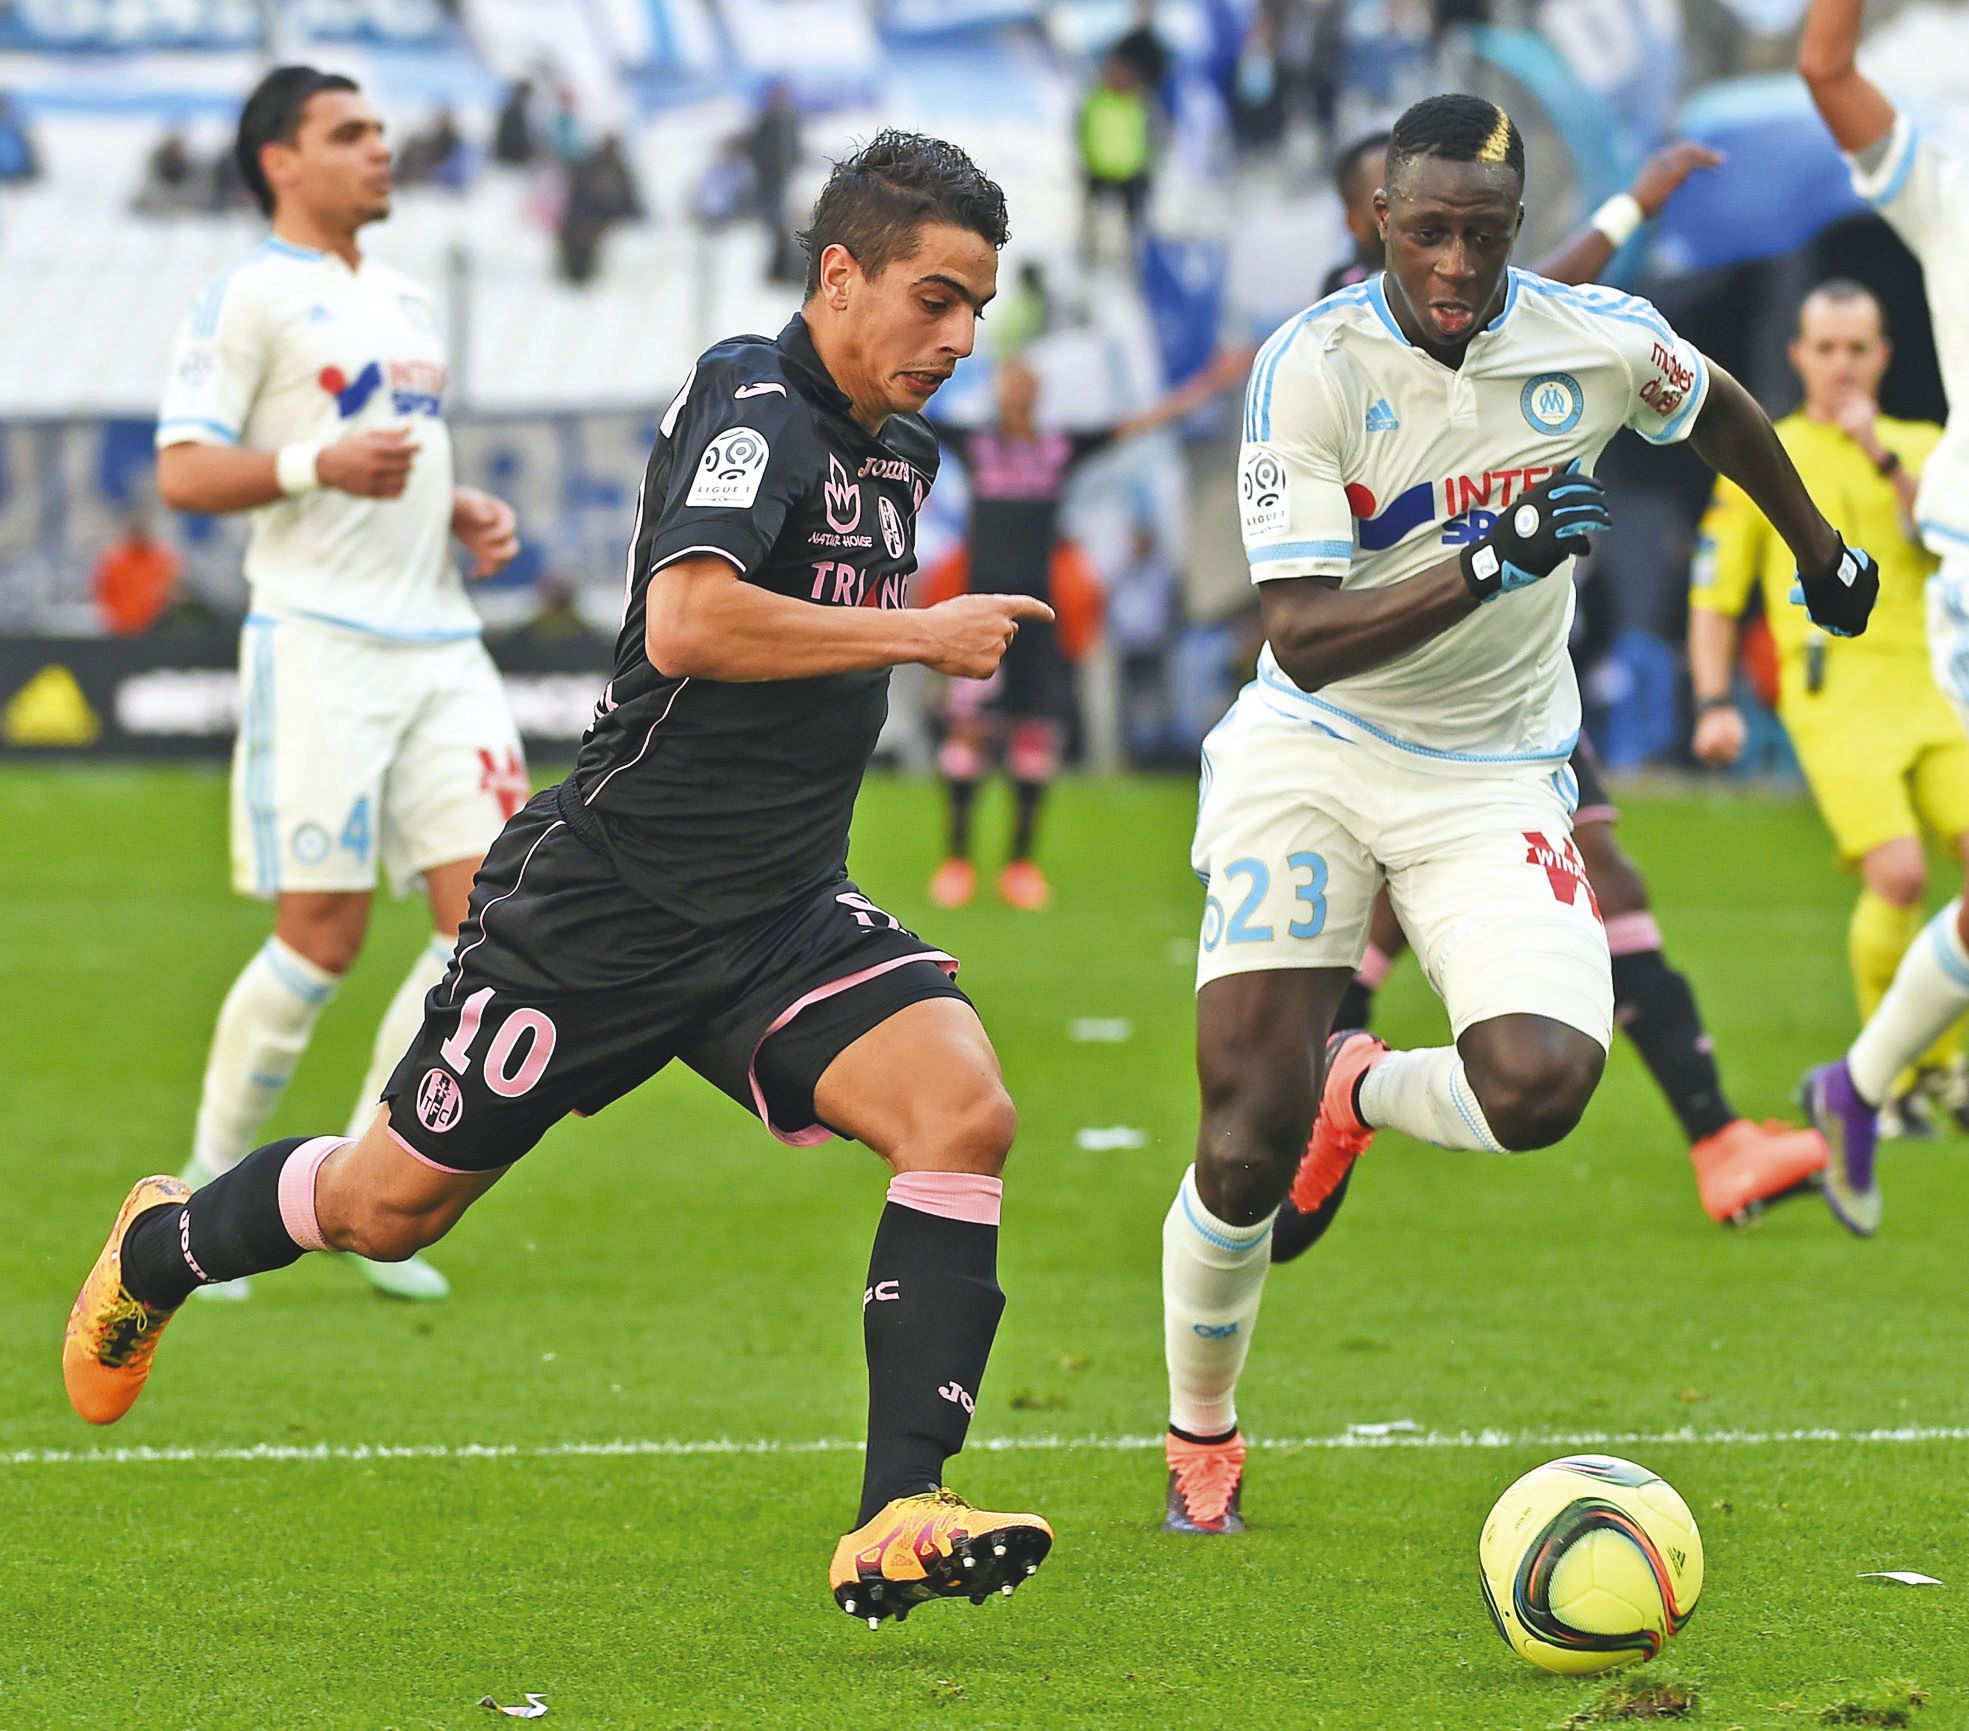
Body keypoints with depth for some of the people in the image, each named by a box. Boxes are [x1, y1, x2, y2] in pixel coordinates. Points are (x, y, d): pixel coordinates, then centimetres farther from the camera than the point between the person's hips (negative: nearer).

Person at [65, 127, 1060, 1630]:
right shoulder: (752, 404, -17)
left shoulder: (903, 454, 11)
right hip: (614, 895, -6)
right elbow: (689, 622, -34)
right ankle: (161, 1247, 41)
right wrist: (922, 633, -28)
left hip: (783, 913, 6)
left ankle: (898, 1524, -24)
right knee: (392, 1204, 8)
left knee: (964, 1110, -21)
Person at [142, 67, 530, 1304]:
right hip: (319, 642, -7)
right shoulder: (251, 298, -3)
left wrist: (471, 515, 13)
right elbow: (182, 471, -9)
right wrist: (316, 466, -23)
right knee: (322, 938, -10)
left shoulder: (408, 304, 22)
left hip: (439, 641, 7)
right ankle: (210, 1192, 7)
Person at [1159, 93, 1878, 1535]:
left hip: (1493, 783, 2)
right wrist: (1485, 566, -36)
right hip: (1310, 758, -2)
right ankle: (1200, 1438, 17)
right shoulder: (1313, 366, -16)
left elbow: (1713, 405, 17)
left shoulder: (1603, 342, -9)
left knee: (1542, 1084, -24)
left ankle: (1363, 1090, 11)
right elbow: (1302, 638, -22)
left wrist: (1822, 552, 32)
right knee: (1244, 1141, -9)